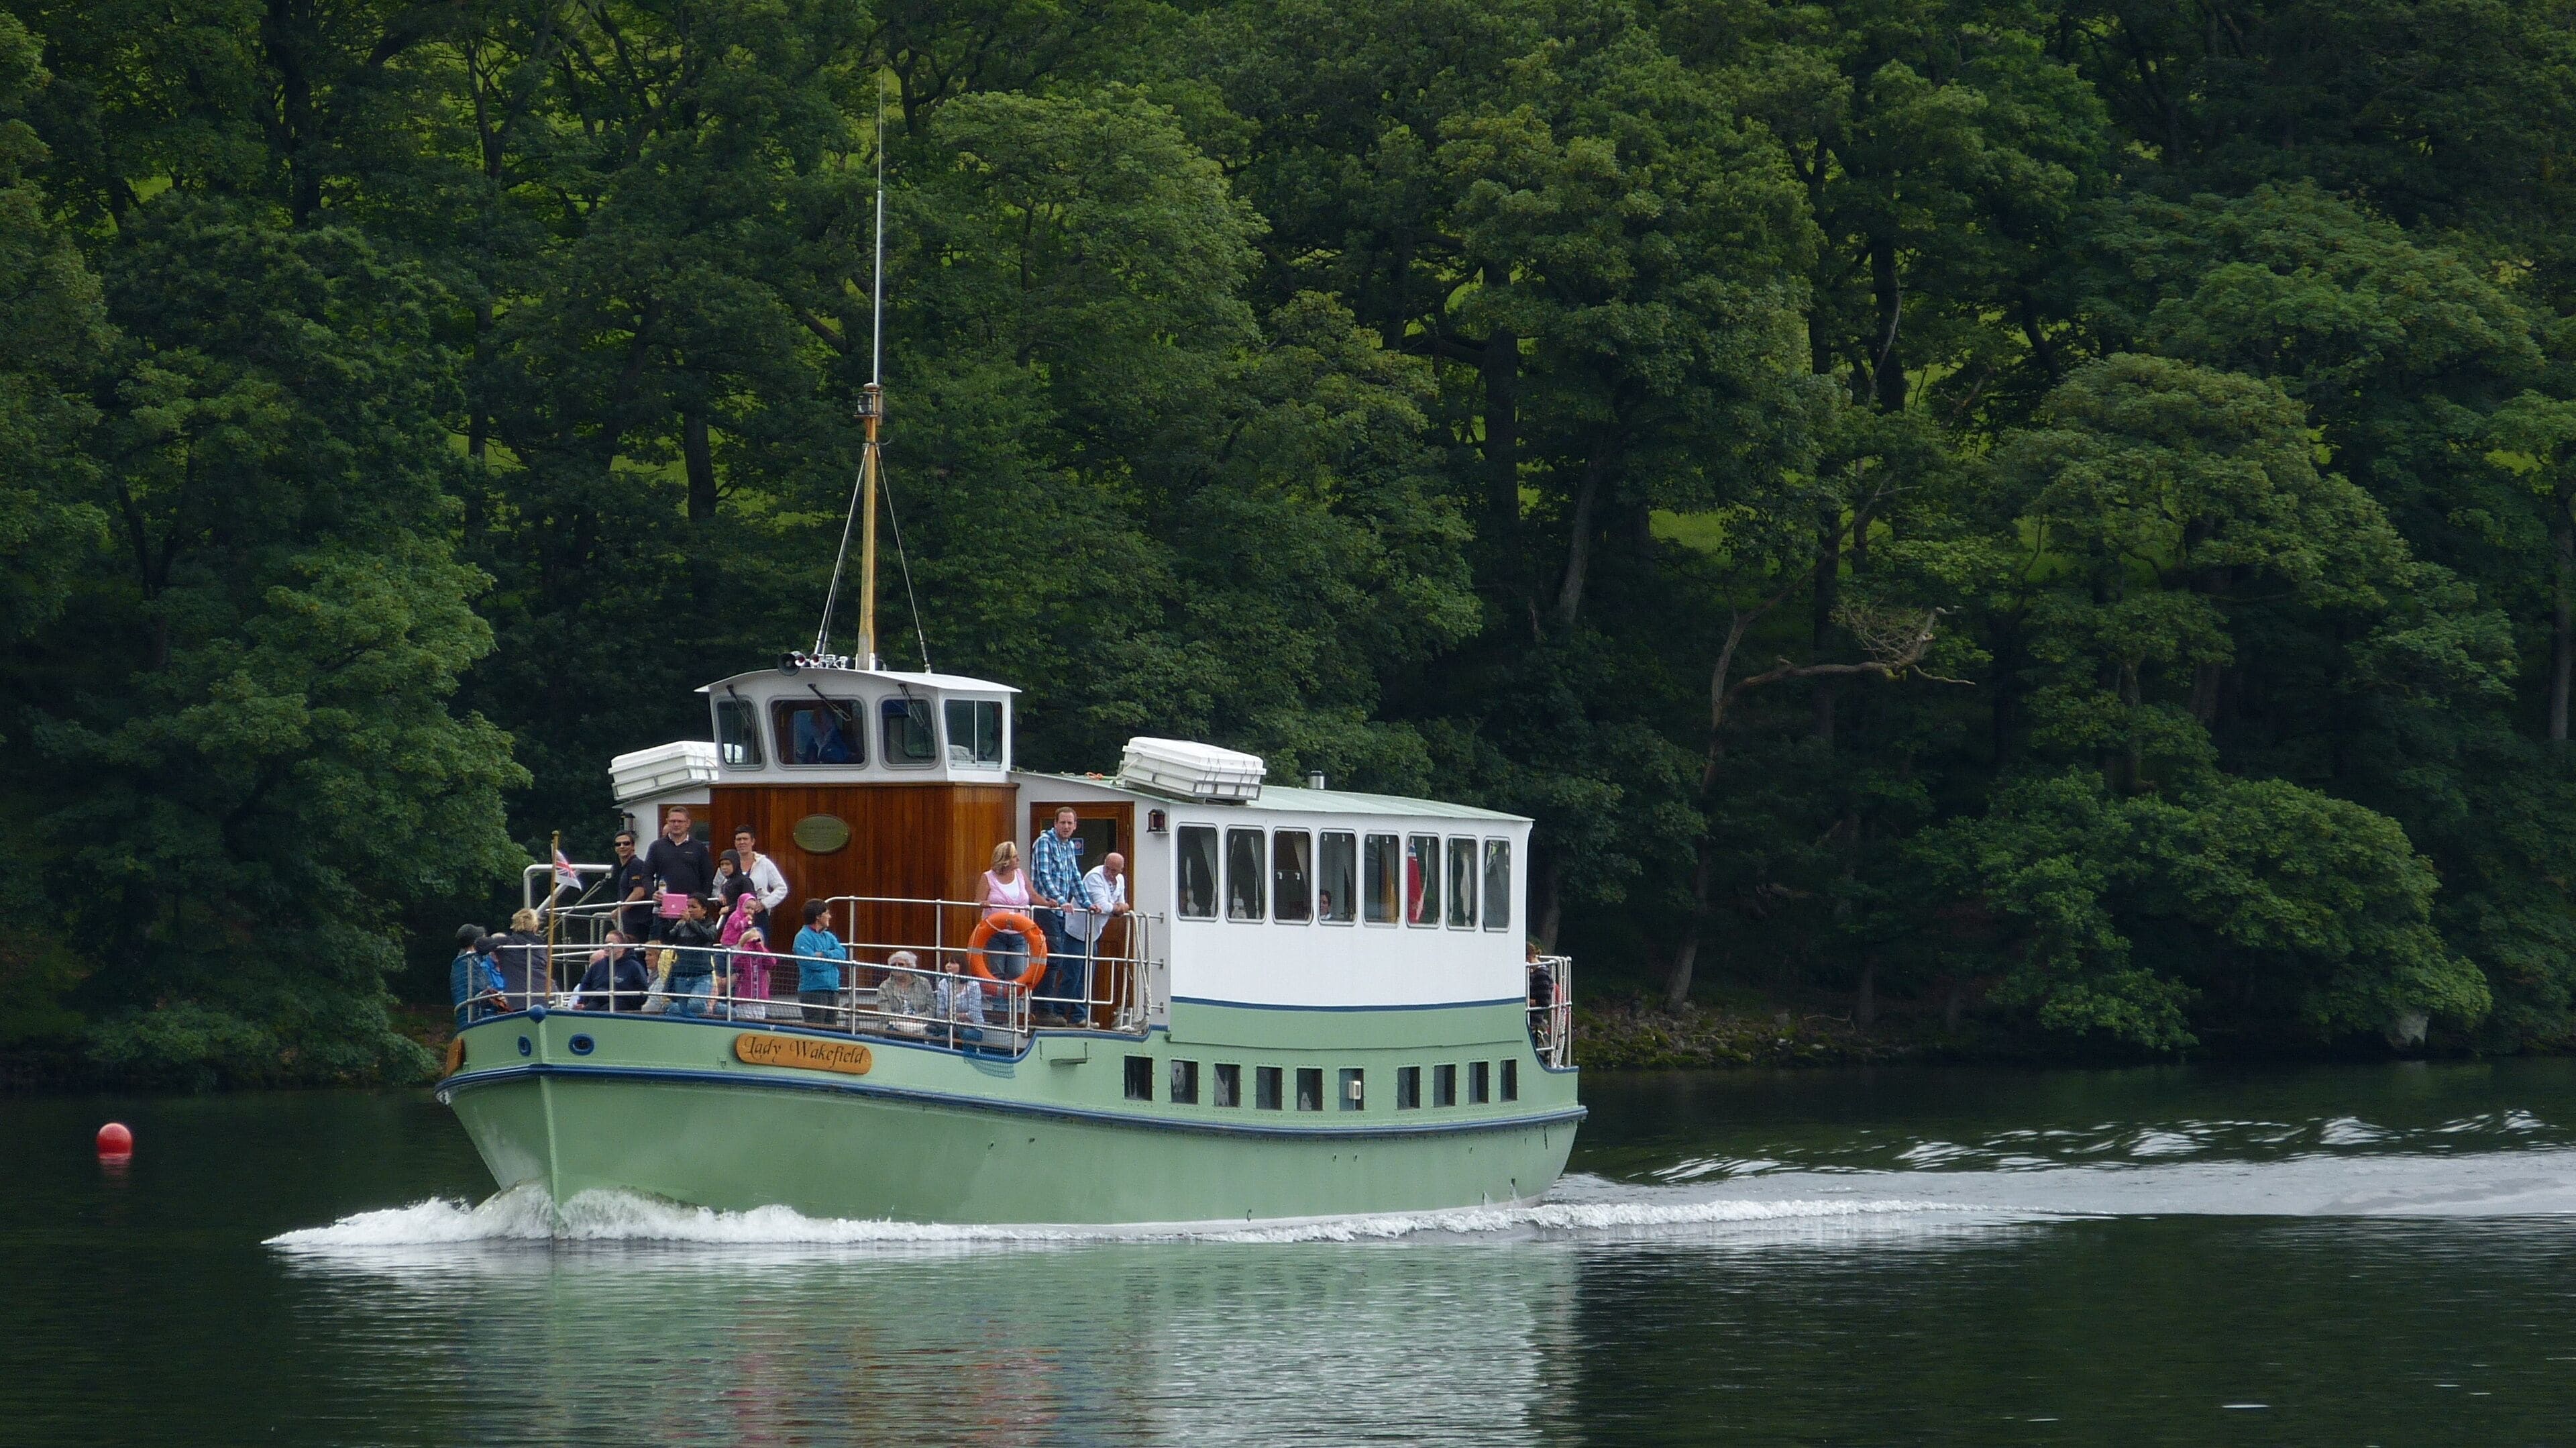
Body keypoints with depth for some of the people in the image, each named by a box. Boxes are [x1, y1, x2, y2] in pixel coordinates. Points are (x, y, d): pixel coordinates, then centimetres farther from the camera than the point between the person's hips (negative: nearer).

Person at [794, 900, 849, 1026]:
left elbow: (842, 954, 0)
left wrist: (824, 955, -16)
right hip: (813, 991, -8)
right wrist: (832, 958, -5)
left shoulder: (828, 936, 15)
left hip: (833, 991, 8)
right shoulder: (803, 937, -8)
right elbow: (811, 963, -19)